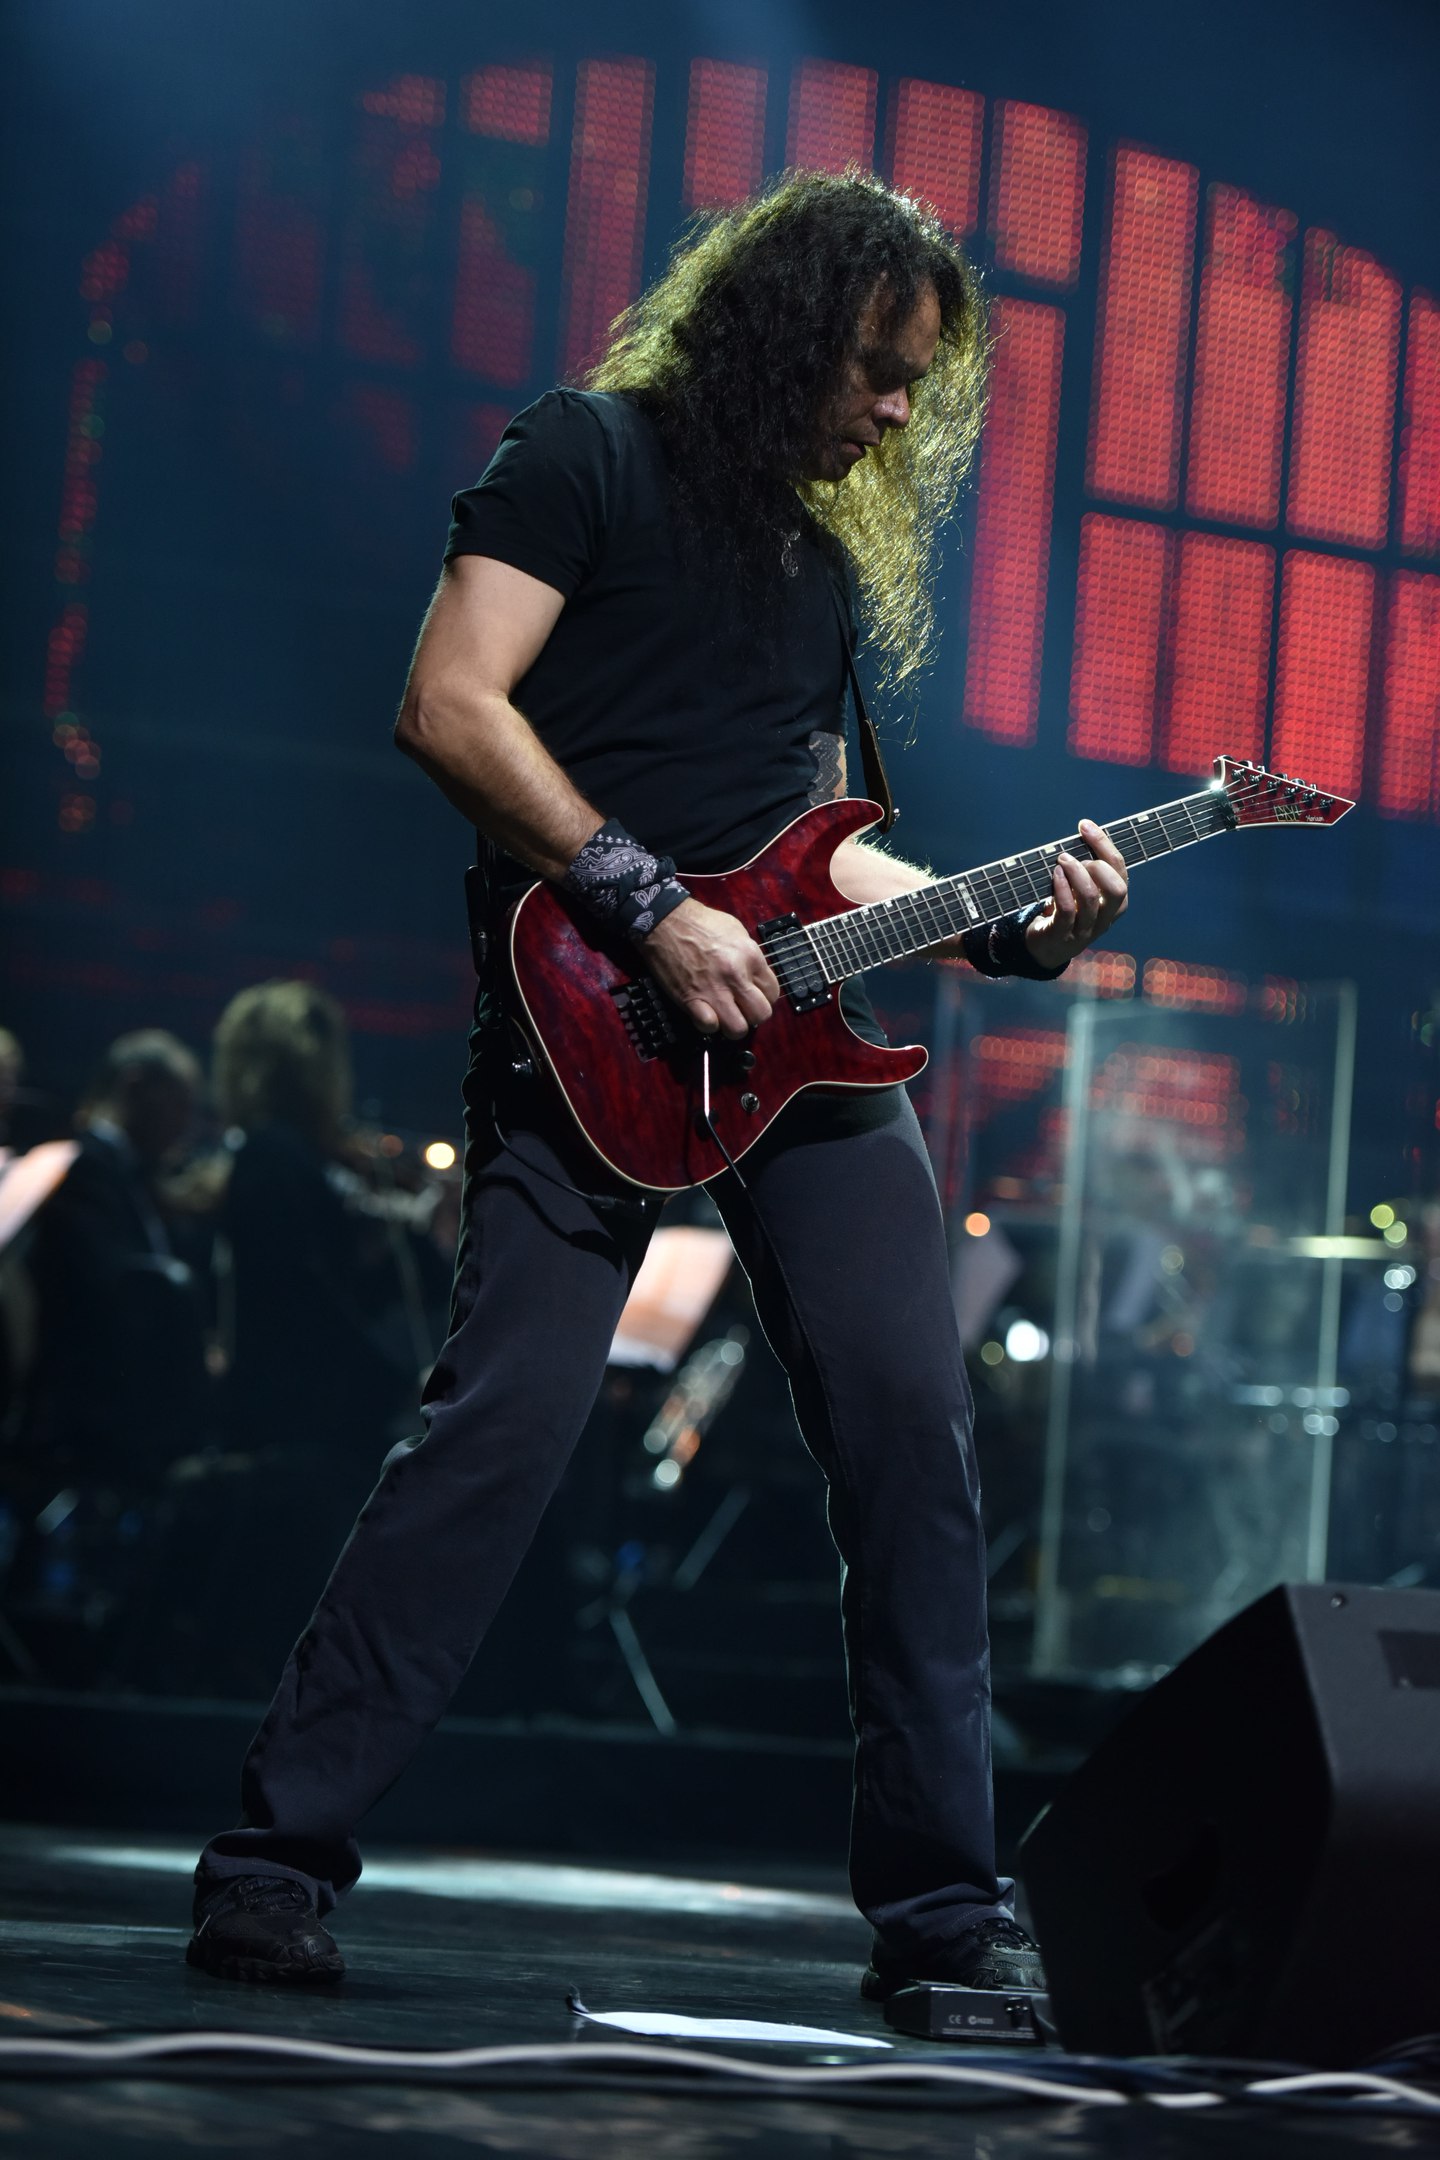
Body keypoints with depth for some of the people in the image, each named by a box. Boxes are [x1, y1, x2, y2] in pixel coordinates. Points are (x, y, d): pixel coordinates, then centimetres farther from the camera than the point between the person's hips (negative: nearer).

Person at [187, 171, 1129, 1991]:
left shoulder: (830, 547, 22)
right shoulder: (591, 455, 0)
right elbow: (451, 708, -11)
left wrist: (1012, 930, 10)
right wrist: (651, 904, -16)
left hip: (794, 1030, 7)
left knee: (913, 1430, -2)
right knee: (505, 1421, -14)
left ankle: (941, 1904, 6)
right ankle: (275, 1863, -4)